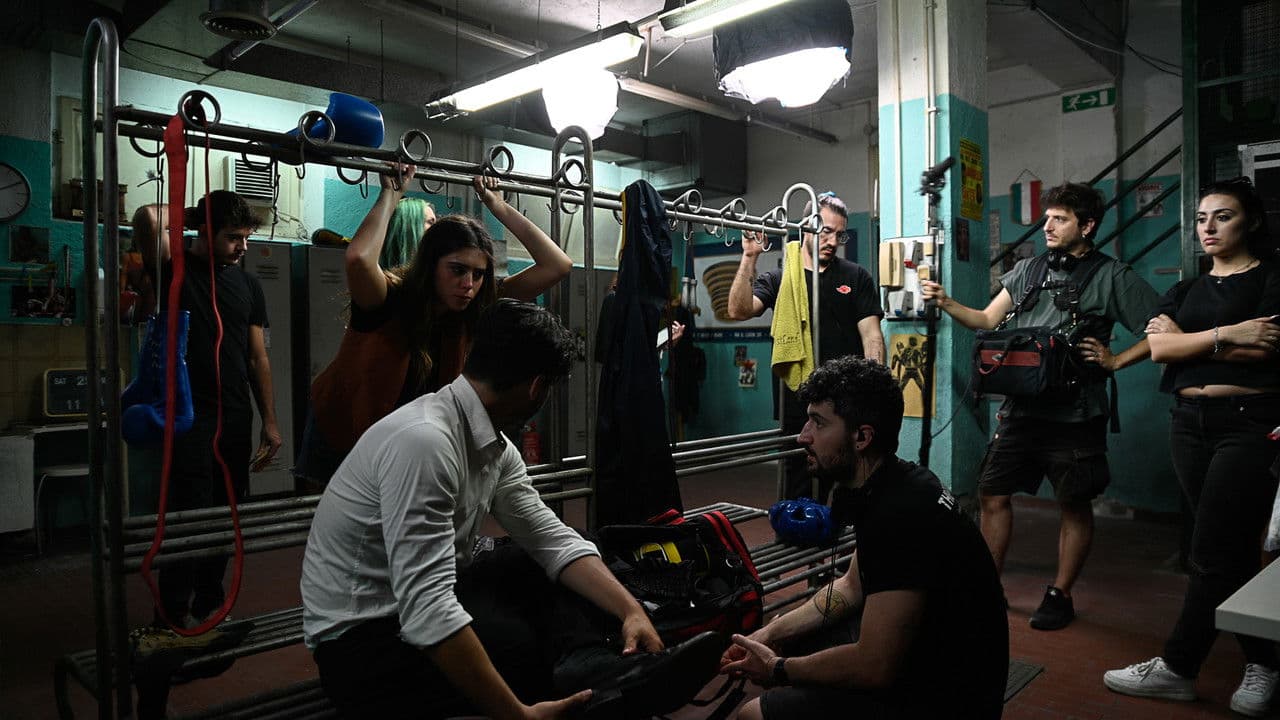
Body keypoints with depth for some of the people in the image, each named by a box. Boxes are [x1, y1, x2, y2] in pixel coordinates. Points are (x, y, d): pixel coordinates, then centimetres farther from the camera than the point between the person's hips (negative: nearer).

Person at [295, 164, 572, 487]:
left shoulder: (476, 310, -16)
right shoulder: (389, 301, -28)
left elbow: (557, 264, -19)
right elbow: (359, 258, -53)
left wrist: (496, 205, -17)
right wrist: (392, 194, -38)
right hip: (337, 437, -3)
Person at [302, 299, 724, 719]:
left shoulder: (494, 445, 0)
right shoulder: (424, 440, -30)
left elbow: (553, 541, -2)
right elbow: (426, 610, -35)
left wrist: (631, 609, -15)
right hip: (361, 637, -9)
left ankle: (589, 667, -20)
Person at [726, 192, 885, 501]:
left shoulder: (856, 277, 7)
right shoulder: (778, 279, 6)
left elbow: (871, 335, 1)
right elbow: (739, 311, -9)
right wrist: (749, 257, -16)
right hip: (799, 403, 0)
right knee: (801, 495, 10)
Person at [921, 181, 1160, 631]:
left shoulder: (1112, 277, -2)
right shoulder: (1028, 269, 11)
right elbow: (988, 320, 8)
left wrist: (1114, 361, -9)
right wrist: (945, 303, -6)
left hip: (1075, 414, -4)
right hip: (1022, 408, 4)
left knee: (1075, 506, 8)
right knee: (993, 494, 5)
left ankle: (1060, 596, 24)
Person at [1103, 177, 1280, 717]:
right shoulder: (1187, 290, 14)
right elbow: (1157, 350, -2)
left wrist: (1183, 339, -7)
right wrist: (1226, 334, -13)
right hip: (1189, 424, 6)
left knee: (1213, 553, -5)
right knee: (1233, 550, 11)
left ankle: (1177, 667, 3)